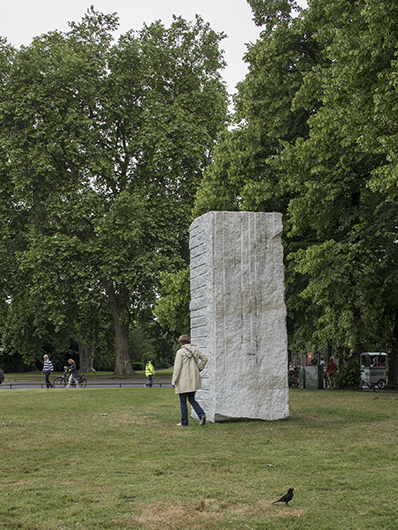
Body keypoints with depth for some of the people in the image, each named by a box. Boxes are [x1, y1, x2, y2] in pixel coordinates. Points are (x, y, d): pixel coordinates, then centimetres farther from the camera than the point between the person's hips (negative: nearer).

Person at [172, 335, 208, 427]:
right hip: (194, 380, 6)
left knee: (183, 402, 5)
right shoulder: (195, 350, 6)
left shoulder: (180, 352, -12)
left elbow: (177, 368, -13)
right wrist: (198, 368, 11)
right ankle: (201, 414, -4)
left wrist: (174, 381, -7)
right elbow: (205, 359, 9)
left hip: (183, 381, -6)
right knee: (192, 399, 16)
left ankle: (184, 422, 9)